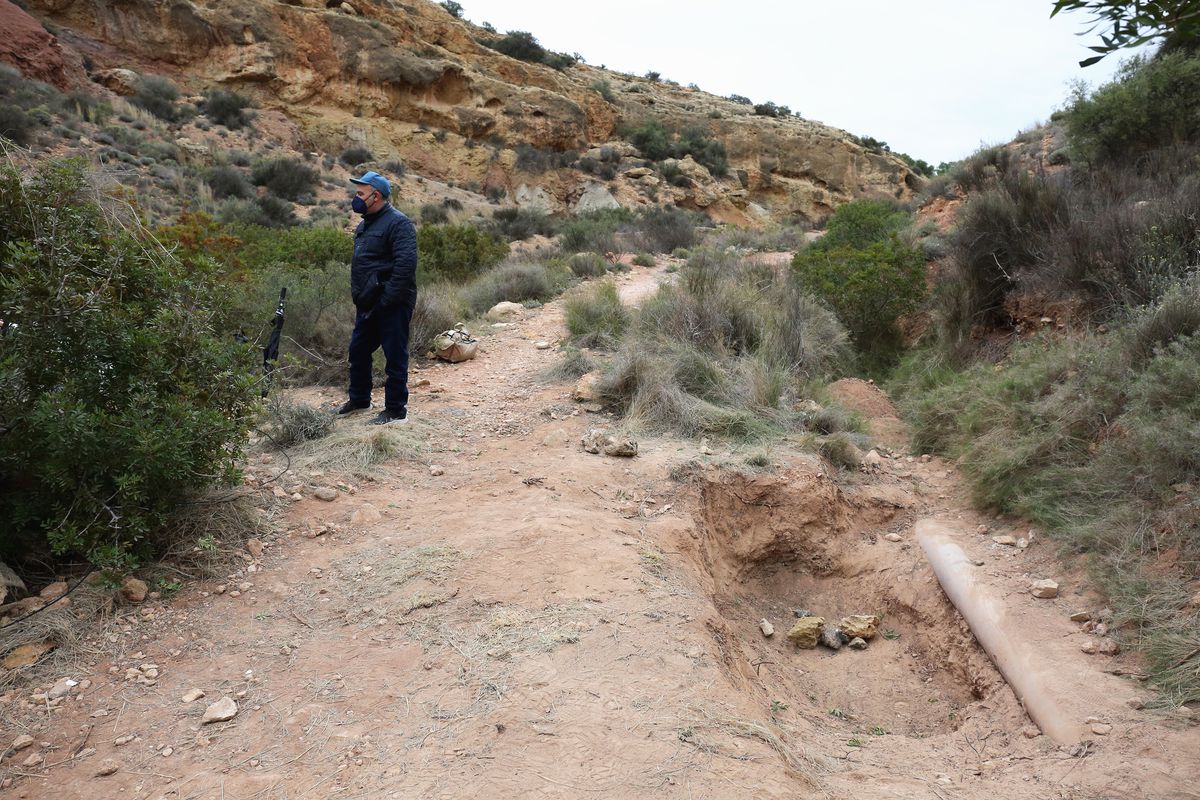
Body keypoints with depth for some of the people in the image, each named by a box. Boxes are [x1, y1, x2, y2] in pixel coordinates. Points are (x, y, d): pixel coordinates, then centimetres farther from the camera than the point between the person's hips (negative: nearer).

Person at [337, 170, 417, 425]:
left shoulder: (398, 223, -15)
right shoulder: (364, 225, 15)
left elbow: (406, 265, -25)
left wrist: (385, 301, -24)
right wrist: (358, 297, 16)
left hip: (393, 306, -10)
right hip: (367, 305, 10)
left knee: (395, 357, -1)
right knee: (358, 351, 18)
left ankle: (396, 410, 9)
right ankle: (359, 399, 35)